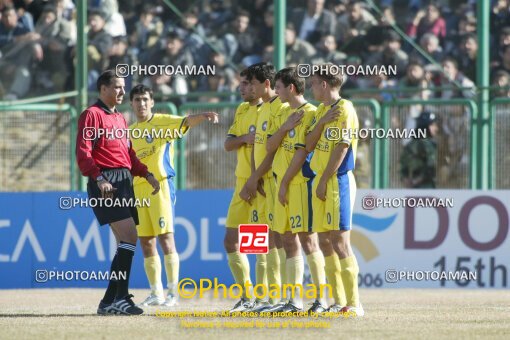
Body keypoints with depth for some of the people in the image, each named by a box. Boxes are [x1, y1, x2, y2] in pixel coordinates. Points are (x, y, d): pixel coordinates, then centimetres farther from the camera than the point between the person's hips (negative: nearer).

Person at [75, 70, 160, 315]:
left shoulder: (120, 118, 23)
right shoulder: (92, 115, -4)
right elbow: (83, 152, -13)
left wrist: (147, 175, 15)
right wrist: (99, 179, -25)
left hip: (124, 183, 9)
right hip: (106, 183, -9)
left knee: (126, 243, 7)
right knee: (129, 236, -20)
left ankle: (109, 301, 12)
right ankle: (120, 298, -22)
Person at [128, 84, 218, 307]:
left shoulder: (163, 123, -3)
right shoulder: (131, 132, 16)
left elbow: (186, 122, -21)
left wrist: (203, 116, -41)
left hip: (161, 185, -6)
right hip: (138, 188, 6)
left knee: (165, 237, -11)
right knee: (146, 242, 6)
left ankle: (173, 292, -9)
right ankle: (156, 293, 13)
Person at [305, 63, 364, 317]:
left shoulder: (344, 109, -11)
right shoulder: (322, 110, 17)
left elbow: (341, 149, -16)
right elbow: (309, 145, 10)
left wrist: (324, 181, -15)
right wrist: (321, 123, -6)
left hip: (337, 181, -9)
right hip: (321, 181, 9)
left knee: (340, 243, -11)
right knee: (325, 242, 8)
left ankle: (354, 304, -11)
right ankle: (339, 302, 12)